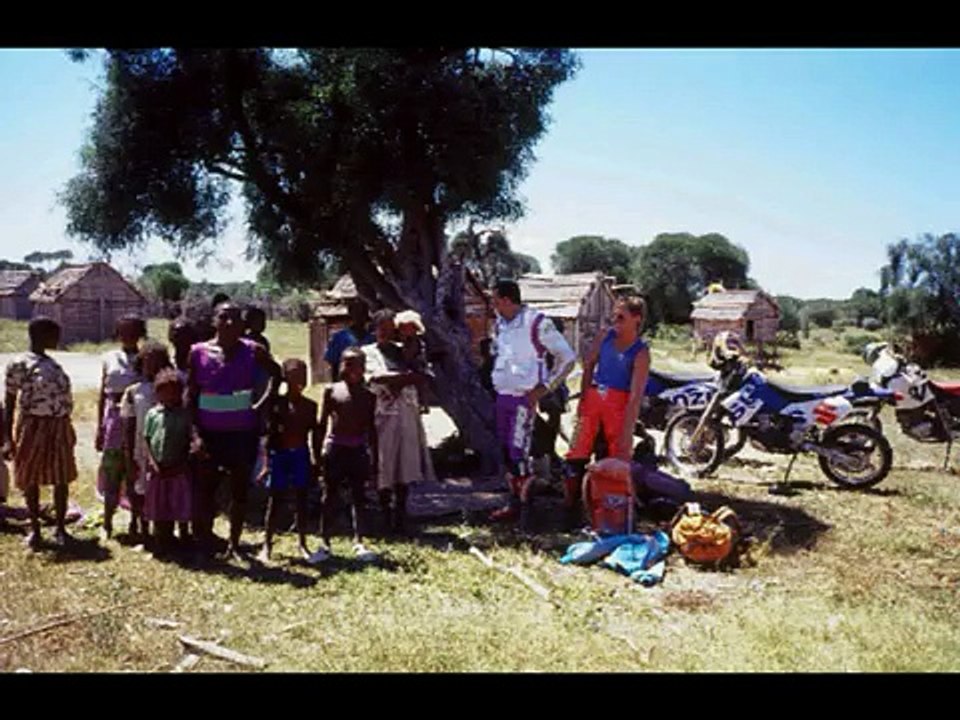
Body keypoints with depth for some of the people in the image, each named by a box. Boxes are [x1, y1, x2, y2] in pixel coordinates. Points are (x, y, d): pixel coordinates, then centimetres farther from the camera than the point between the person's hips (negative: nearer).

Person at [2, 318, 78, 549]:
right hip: (34, 428, -5)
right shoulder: (19, 365, -10)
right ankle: (35, 529, 22)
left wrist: (68, 430, 16)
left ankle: (61, 527, 22)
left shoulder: (52, 363, 9)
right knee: (31, 480, 8)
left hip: (59, 428, 5)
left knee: (62, 479, 8)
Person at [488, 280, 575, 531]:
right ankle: (515, 503, 23)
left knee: (519, 452, -11)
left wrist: (544, 387, -10)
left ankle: (527, 508, -1)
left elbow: (567, 357, -9)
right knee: (506, 451, 12)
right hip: (502, 396, 8)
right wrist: (497, 381, 16)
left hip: (524, 398, -8)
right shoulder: (500, 324, 9)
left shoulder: (537, 323, -14)